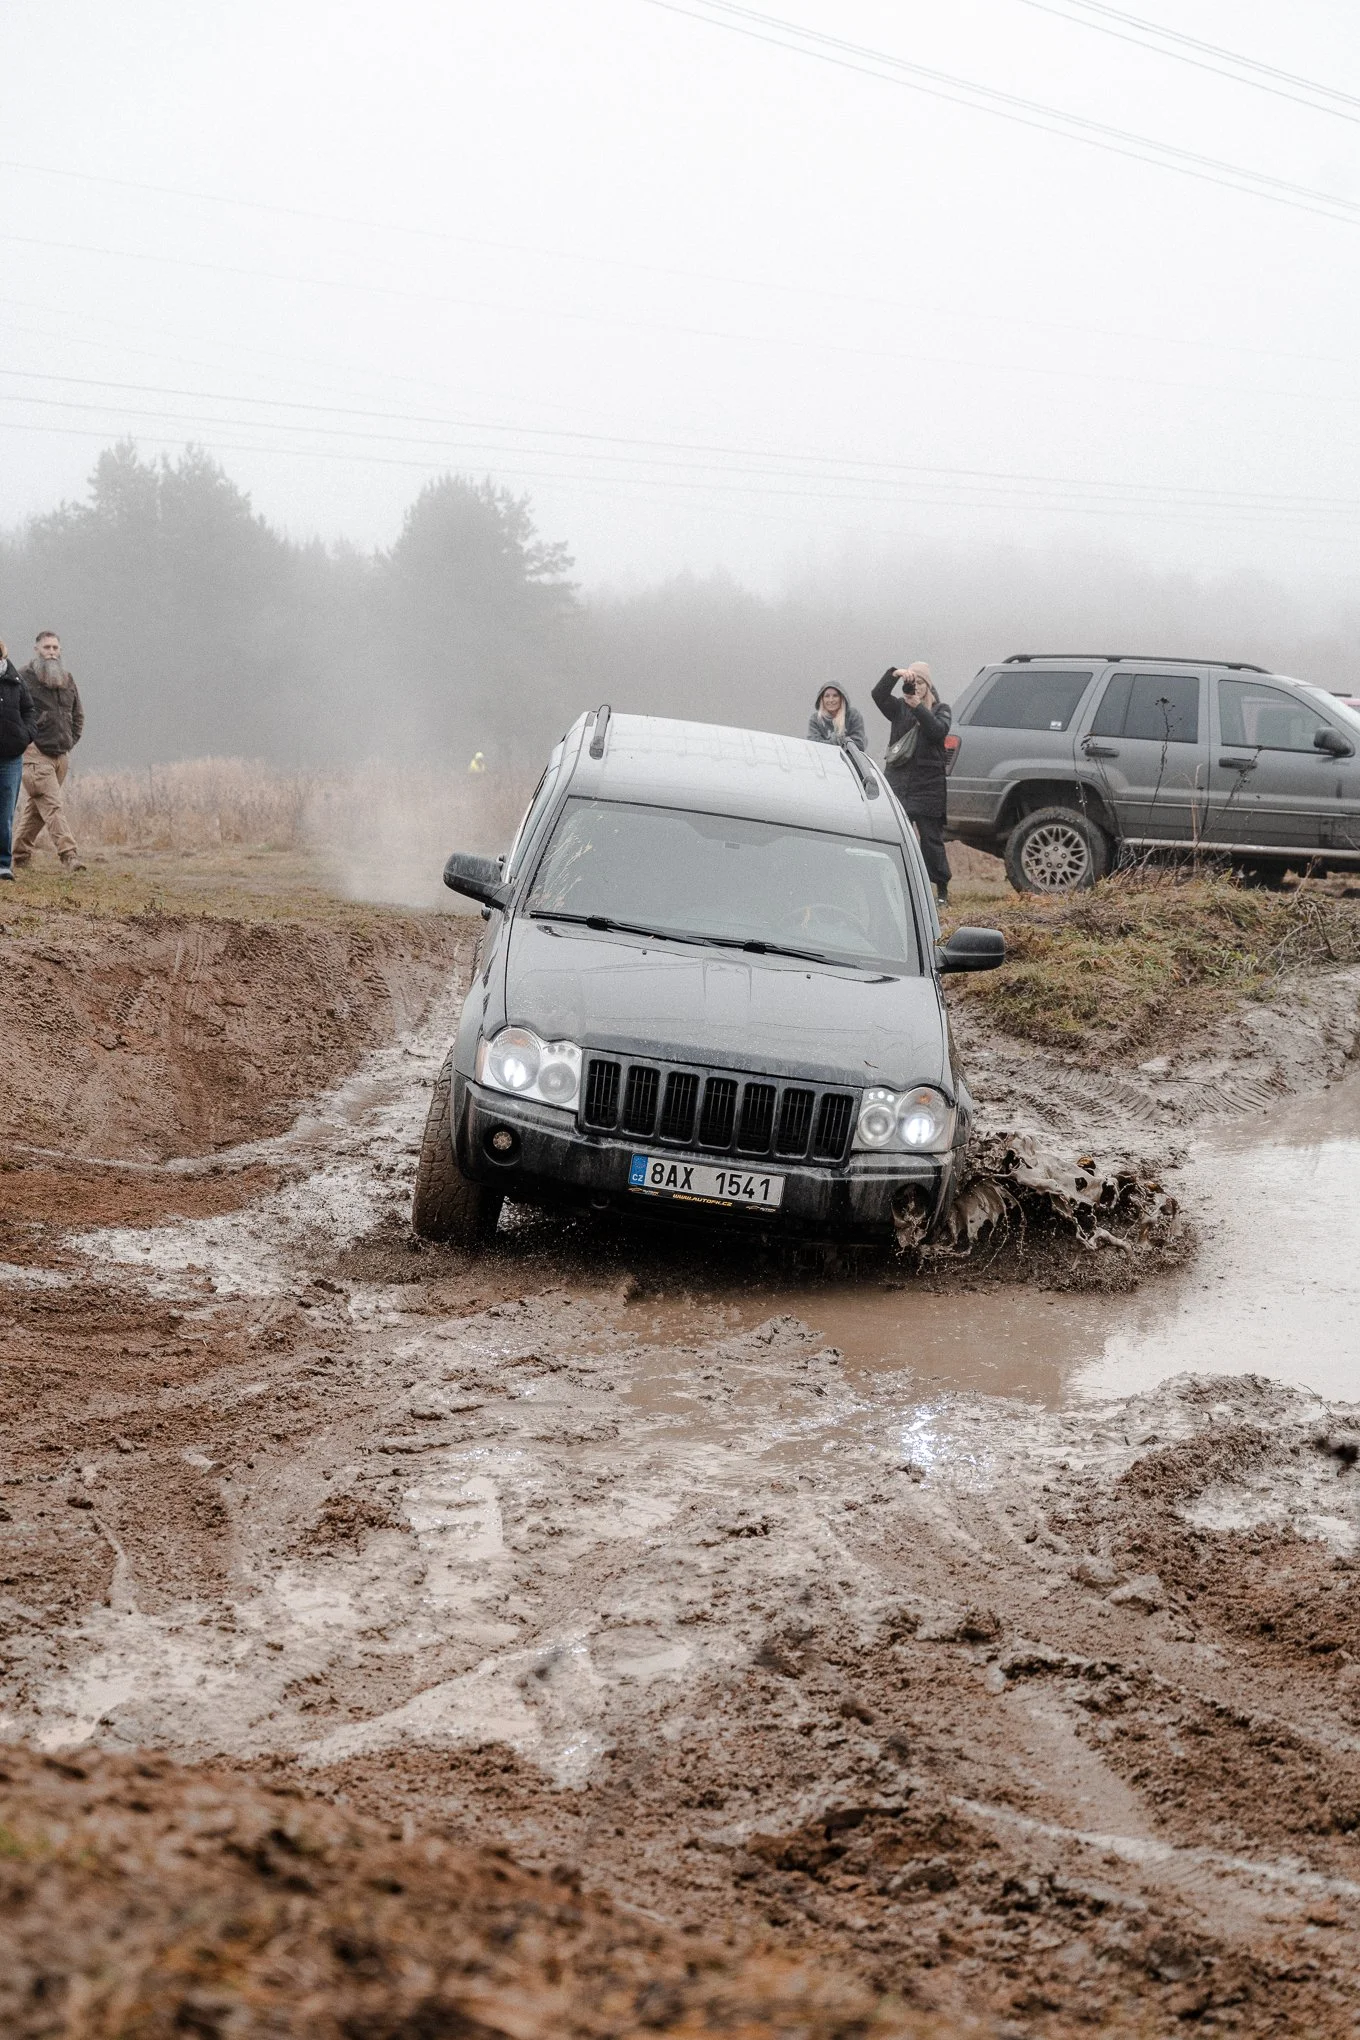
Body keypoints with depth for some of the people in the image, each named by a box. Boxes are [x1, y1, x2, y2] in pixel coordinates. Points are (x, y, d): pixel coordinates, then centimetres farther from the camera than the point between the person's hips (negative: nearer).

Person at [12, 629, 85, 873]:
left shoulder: (67, 681, 16)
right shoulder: (24, 679, -5)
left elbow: (78, 716, 27)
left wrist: (70, 741, 16)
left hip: (61, 755, 7)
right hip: (35, 754, -7)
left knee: (37, 806, 12)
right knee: (52, 805, -14)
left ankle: (20, 853, 22)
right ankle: (68, 855, -22)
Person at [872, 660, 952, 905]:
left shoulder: (940, 709, 7)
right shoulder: (899, 707, 11)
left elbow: (939, 730, -13)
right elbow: (878, 695, -8)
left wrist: (918, 708, -23)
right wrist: (894, 674, -23)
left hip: (928, 784, -2)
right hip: (898, 781, 2)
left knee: (931, 839, 1)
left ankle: (942, 889, 10)